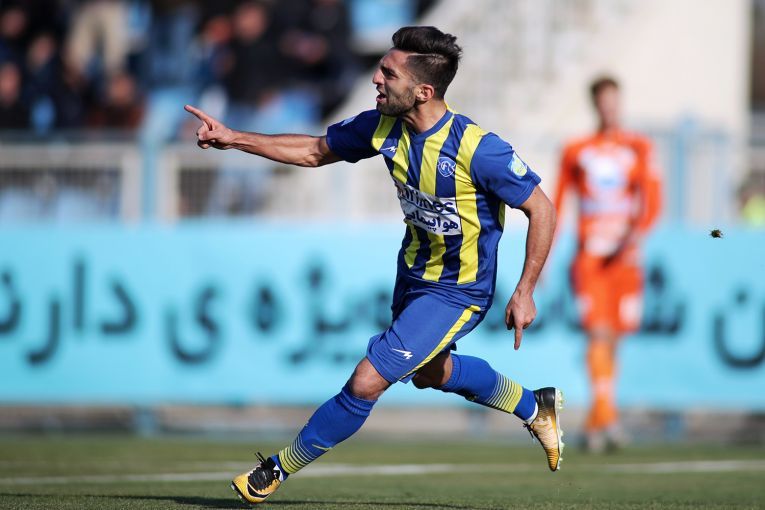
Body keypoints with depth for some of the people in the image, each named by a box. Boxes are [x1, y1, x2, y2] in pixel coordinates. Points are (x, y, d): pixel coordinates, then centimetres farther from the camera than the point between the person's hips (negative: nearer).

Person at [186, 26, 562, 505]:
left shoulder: (477, 148, -31)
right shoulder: (383, 126, -12)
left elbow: (542, 209, -20)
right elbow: (315, 151, 4)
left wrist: (525, 293, -19)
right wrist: (232, 138, -4)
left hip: (457, 293, -8)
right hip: (414, 275, 8)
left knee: (367, 382, -13)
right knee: (430, 373, 30)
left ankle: (281, 467, 7)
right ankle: (536, 408, 52)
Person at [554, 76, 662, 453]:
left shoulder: (639, 149, 7)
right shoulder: (576, 153, 9)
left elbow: (652, 200, -4)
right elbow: (555, 206, 13)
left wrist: (634, 234, -21)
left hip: (624, 257, 1)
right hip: (588, 258, -1)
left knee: (613, 338, 6)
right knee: (598, 333, -16)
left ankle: (594, 425, 18)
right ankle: (606, 415, -26)